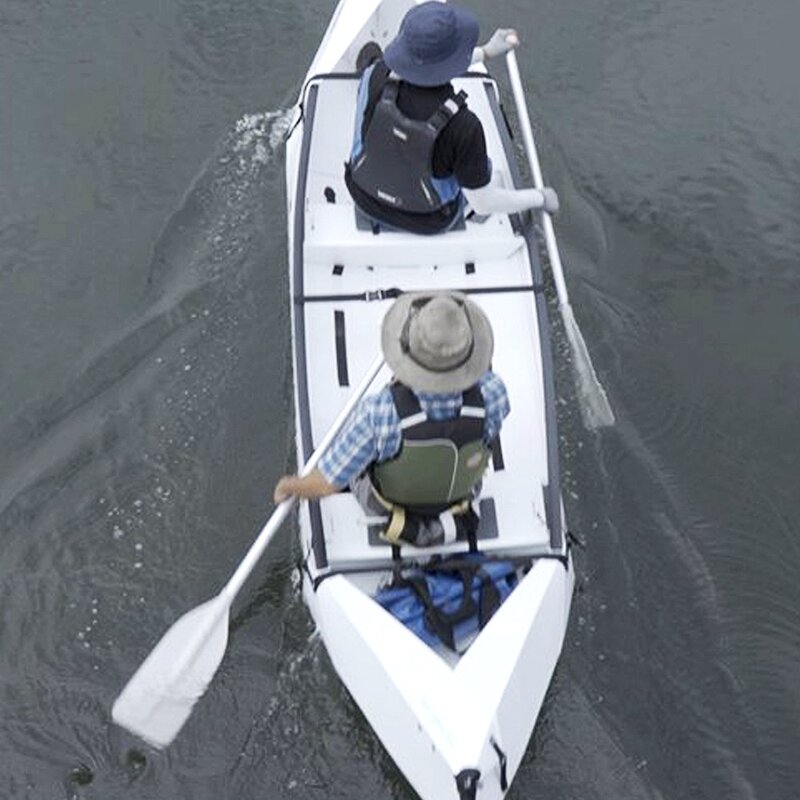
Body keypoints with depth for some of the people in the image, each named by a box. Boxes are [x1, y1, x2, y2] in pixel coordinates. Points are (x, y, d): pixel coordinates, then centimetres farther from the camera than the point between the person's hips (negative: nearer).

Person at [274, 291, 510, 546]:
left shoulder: (379, 413, -46)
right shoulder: (491, 393, -40)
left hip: (389, 501, -2)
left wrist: (290, 486, -9)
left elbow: (325, 484, -31)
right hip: (458, 491, 2)